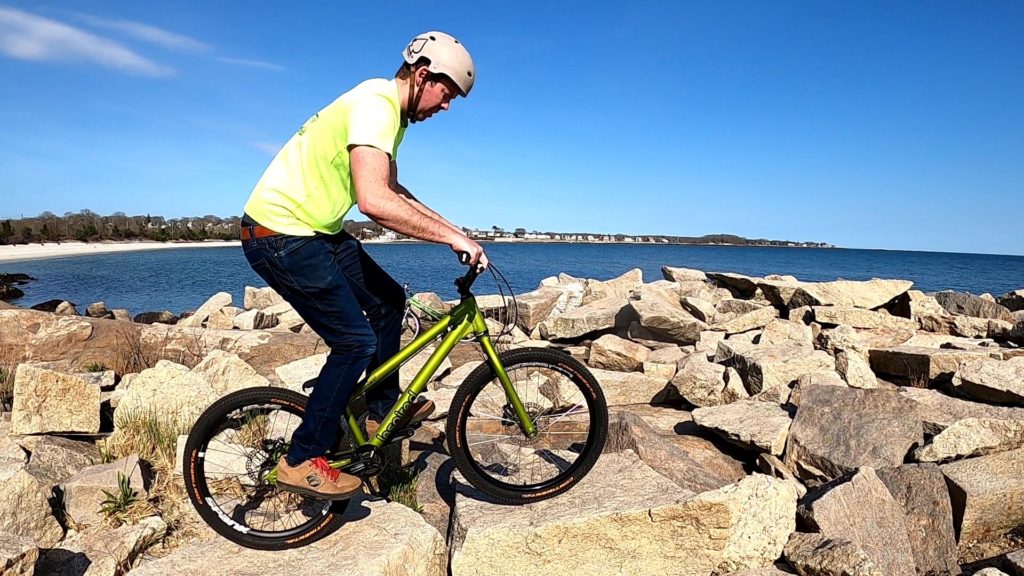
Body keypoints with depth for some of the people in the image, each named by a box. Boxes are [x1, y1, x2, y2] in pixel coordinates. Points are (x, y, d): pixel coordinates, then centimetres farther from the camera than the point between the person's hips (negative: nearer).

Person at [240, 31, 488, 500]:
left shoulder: (392, 112, 12)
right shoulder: (376, 104, -21)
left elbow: (393, 191, 22)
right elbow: (374, 202, -35)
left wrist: (450, 229, 14)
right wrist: (451, 236, -28)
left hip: (314, 231, 10)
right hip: (280, 235, -10)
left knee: (388, 300, 14)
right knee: (357, 342, -10)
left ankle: (382, 409, 27)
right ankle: (302, 461, 4)